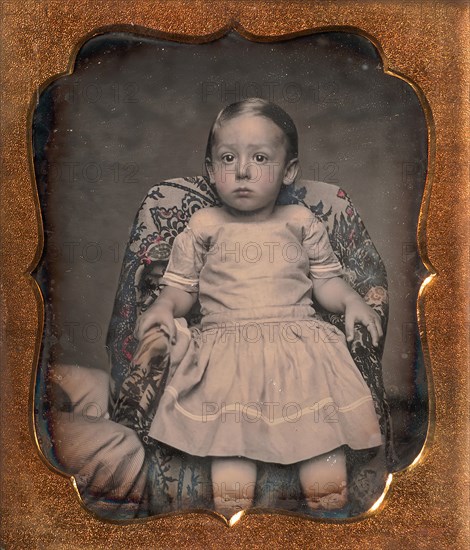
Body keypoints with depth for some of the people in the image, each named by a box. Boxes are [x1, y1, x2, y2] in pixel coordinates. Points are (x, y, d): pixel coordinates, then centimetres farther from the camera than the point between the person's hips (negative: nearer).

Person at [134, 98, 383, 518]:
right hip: (228, 345, -1)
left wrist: (351, 300, -2)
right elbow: (182, 285, 14)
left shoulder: (300, 222, 13)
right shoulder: (204, 226, 11)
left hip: (299, 339, 1)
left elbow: (325, 279, 17)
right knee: (229, 420, -21)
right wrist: (164, 307, -6)